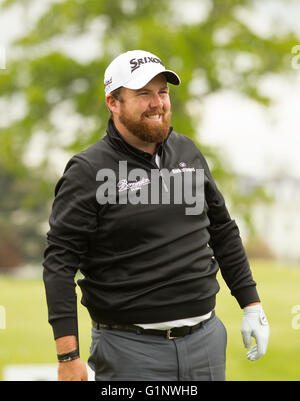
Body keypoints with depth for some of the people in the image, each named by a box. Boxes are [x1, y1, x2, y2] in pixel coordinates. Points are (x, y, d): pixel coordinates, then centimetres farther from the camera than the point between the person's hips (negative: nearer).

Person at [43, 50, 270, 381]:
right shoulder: (88, 172, -7)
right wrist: (69, 357, -18)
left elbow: (223, 231, 20)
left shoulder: (188, 152, 10)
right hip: (130, 350, -5)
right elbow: (60, 260, -11)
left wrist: (251, 304, 15)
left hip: (206, 341, 5)